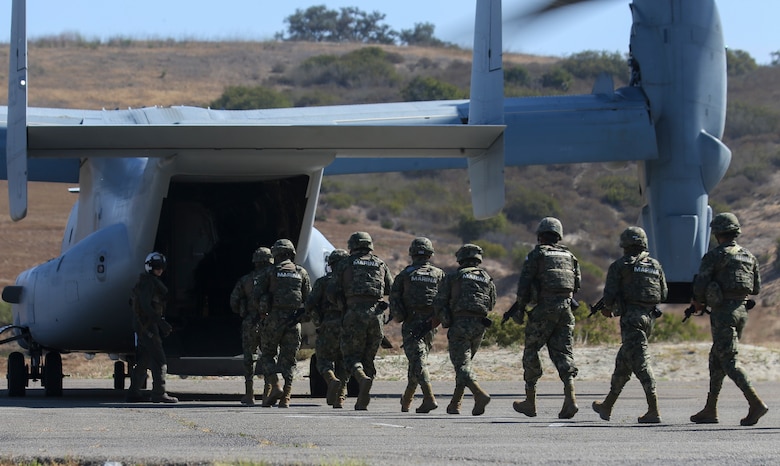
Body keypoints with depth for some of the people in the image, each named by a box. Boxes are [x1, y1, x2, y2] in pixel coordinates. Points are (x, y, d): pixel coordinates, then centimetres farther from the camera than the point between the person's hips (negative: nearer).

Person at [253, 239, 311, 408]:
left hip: (274, 318, -2)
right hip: (293, 320, 2)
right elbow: (309, 298, 9)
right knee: (288, 358, 6)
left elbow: (256, 293, -4)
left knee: (268, 354, 12)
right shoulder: (301, 272, 10)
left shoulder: (269, 271, 3)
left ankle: (274, 387, -8)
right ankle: (286, 398, -3)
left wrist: (262, 309, 13)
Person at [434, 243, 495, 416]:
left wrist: (445, 320, 21)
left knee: (462, 364, -8)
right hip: (479, 324, 4)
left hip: (459, 324, -4)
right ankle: (455, 404, 19)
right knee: (465, 362, 18)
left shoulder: (452, 277, 6)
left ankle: (480, 395, -31)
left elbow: (439, 303, 3)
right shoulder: (487, 279, 15)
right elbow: (491, 305, 24)